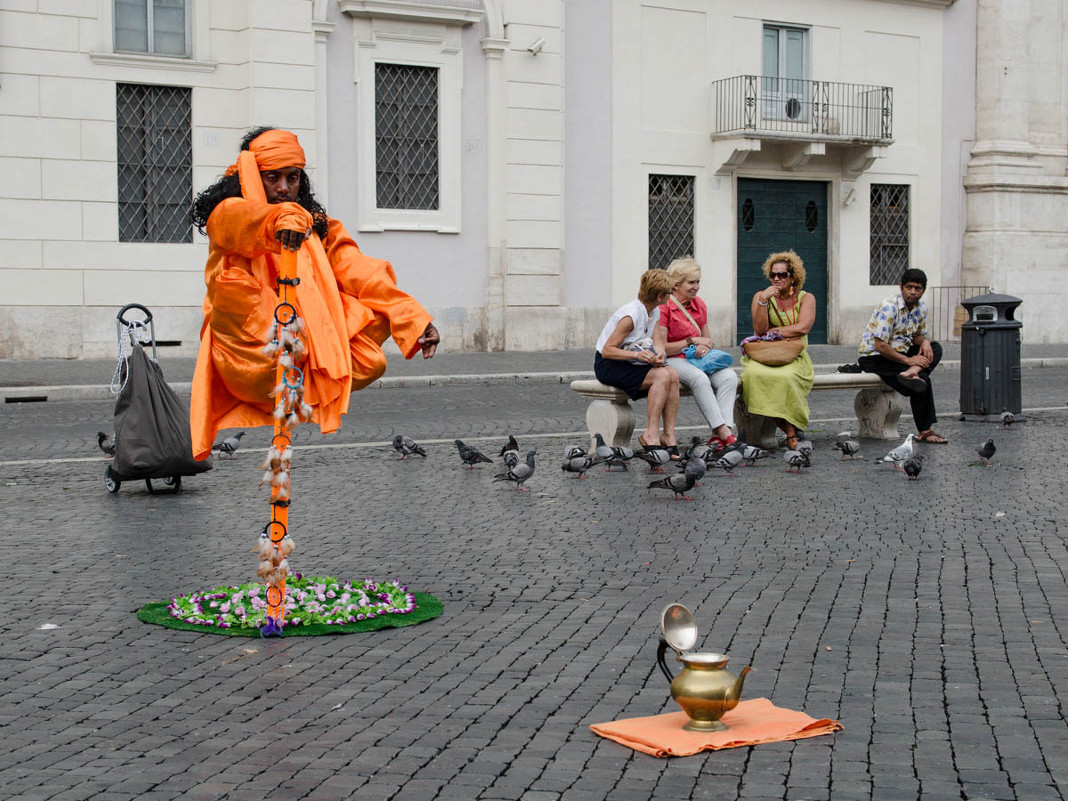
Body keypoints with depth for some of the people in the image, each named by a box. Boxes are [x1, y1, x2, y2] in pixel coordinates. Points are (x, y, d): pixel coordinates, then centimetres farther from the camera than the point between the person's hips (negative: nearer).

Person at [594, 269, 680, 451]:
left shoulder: (654, 312, 5)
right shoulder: (631, 315, -23)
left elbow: (657, 340, 0)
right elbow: (607, 350, -24)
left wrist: (659, 355, -24)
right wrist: (637, 355, -37)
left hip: (628, 363, 8)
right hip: (607, 366, -8)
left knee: (673, 375, -16)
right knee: (662, 376, -27)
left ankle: (668, 435, -16)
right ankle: (651, 434, -24)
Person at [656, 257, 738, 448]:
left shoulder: (699, 304, 13)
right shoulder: (663, 307, -9)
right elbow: (662, 348, -12)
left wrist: (705, 346, -4)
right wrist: (693, 341, -10)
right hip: (673, 360, -6)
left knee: (729, 376, -23)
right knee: (700, 378, -36)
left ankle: (719, 435, -34)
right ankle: (724, 432, -39)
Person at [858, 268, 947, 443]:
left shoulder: (921, 307, 5)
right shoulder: (889, 307, -20)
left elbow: (918, 335, 18)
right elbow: (880, 346, -24)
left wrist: (924, 341, -7)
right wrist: (908, 360, -23)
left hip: (900, 352, 9)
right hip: (874, 357, -9)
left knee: (935, 349, -8)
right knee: (923, 381, -25)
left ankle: (911, 374, -32)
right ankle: (925, 432, -18)